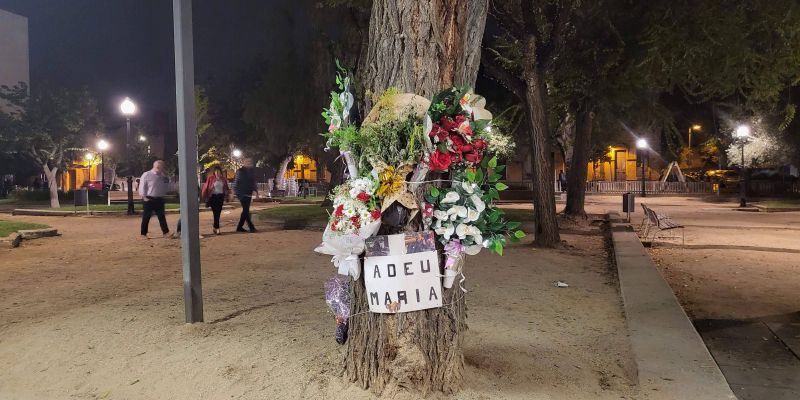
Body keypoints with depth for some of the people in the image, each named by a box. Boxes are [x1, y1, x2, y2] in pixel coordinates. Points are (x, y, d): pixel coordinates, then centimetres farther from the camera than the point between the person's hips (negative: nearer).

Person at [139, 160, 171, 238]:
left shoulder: (162, 176, 11)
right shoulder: (146, 175, -6)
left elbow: (166, 188, 17)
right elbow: (142, 187, -7)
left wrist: (166, 180, 1)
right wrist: (144, 197, -12)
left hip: (159, 199, 5)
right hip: (149, 199, -5)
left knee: (162, 216, 4)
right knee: (146, 217, 2)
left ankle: (166, 232, 4)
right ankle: (143, 233, 10)